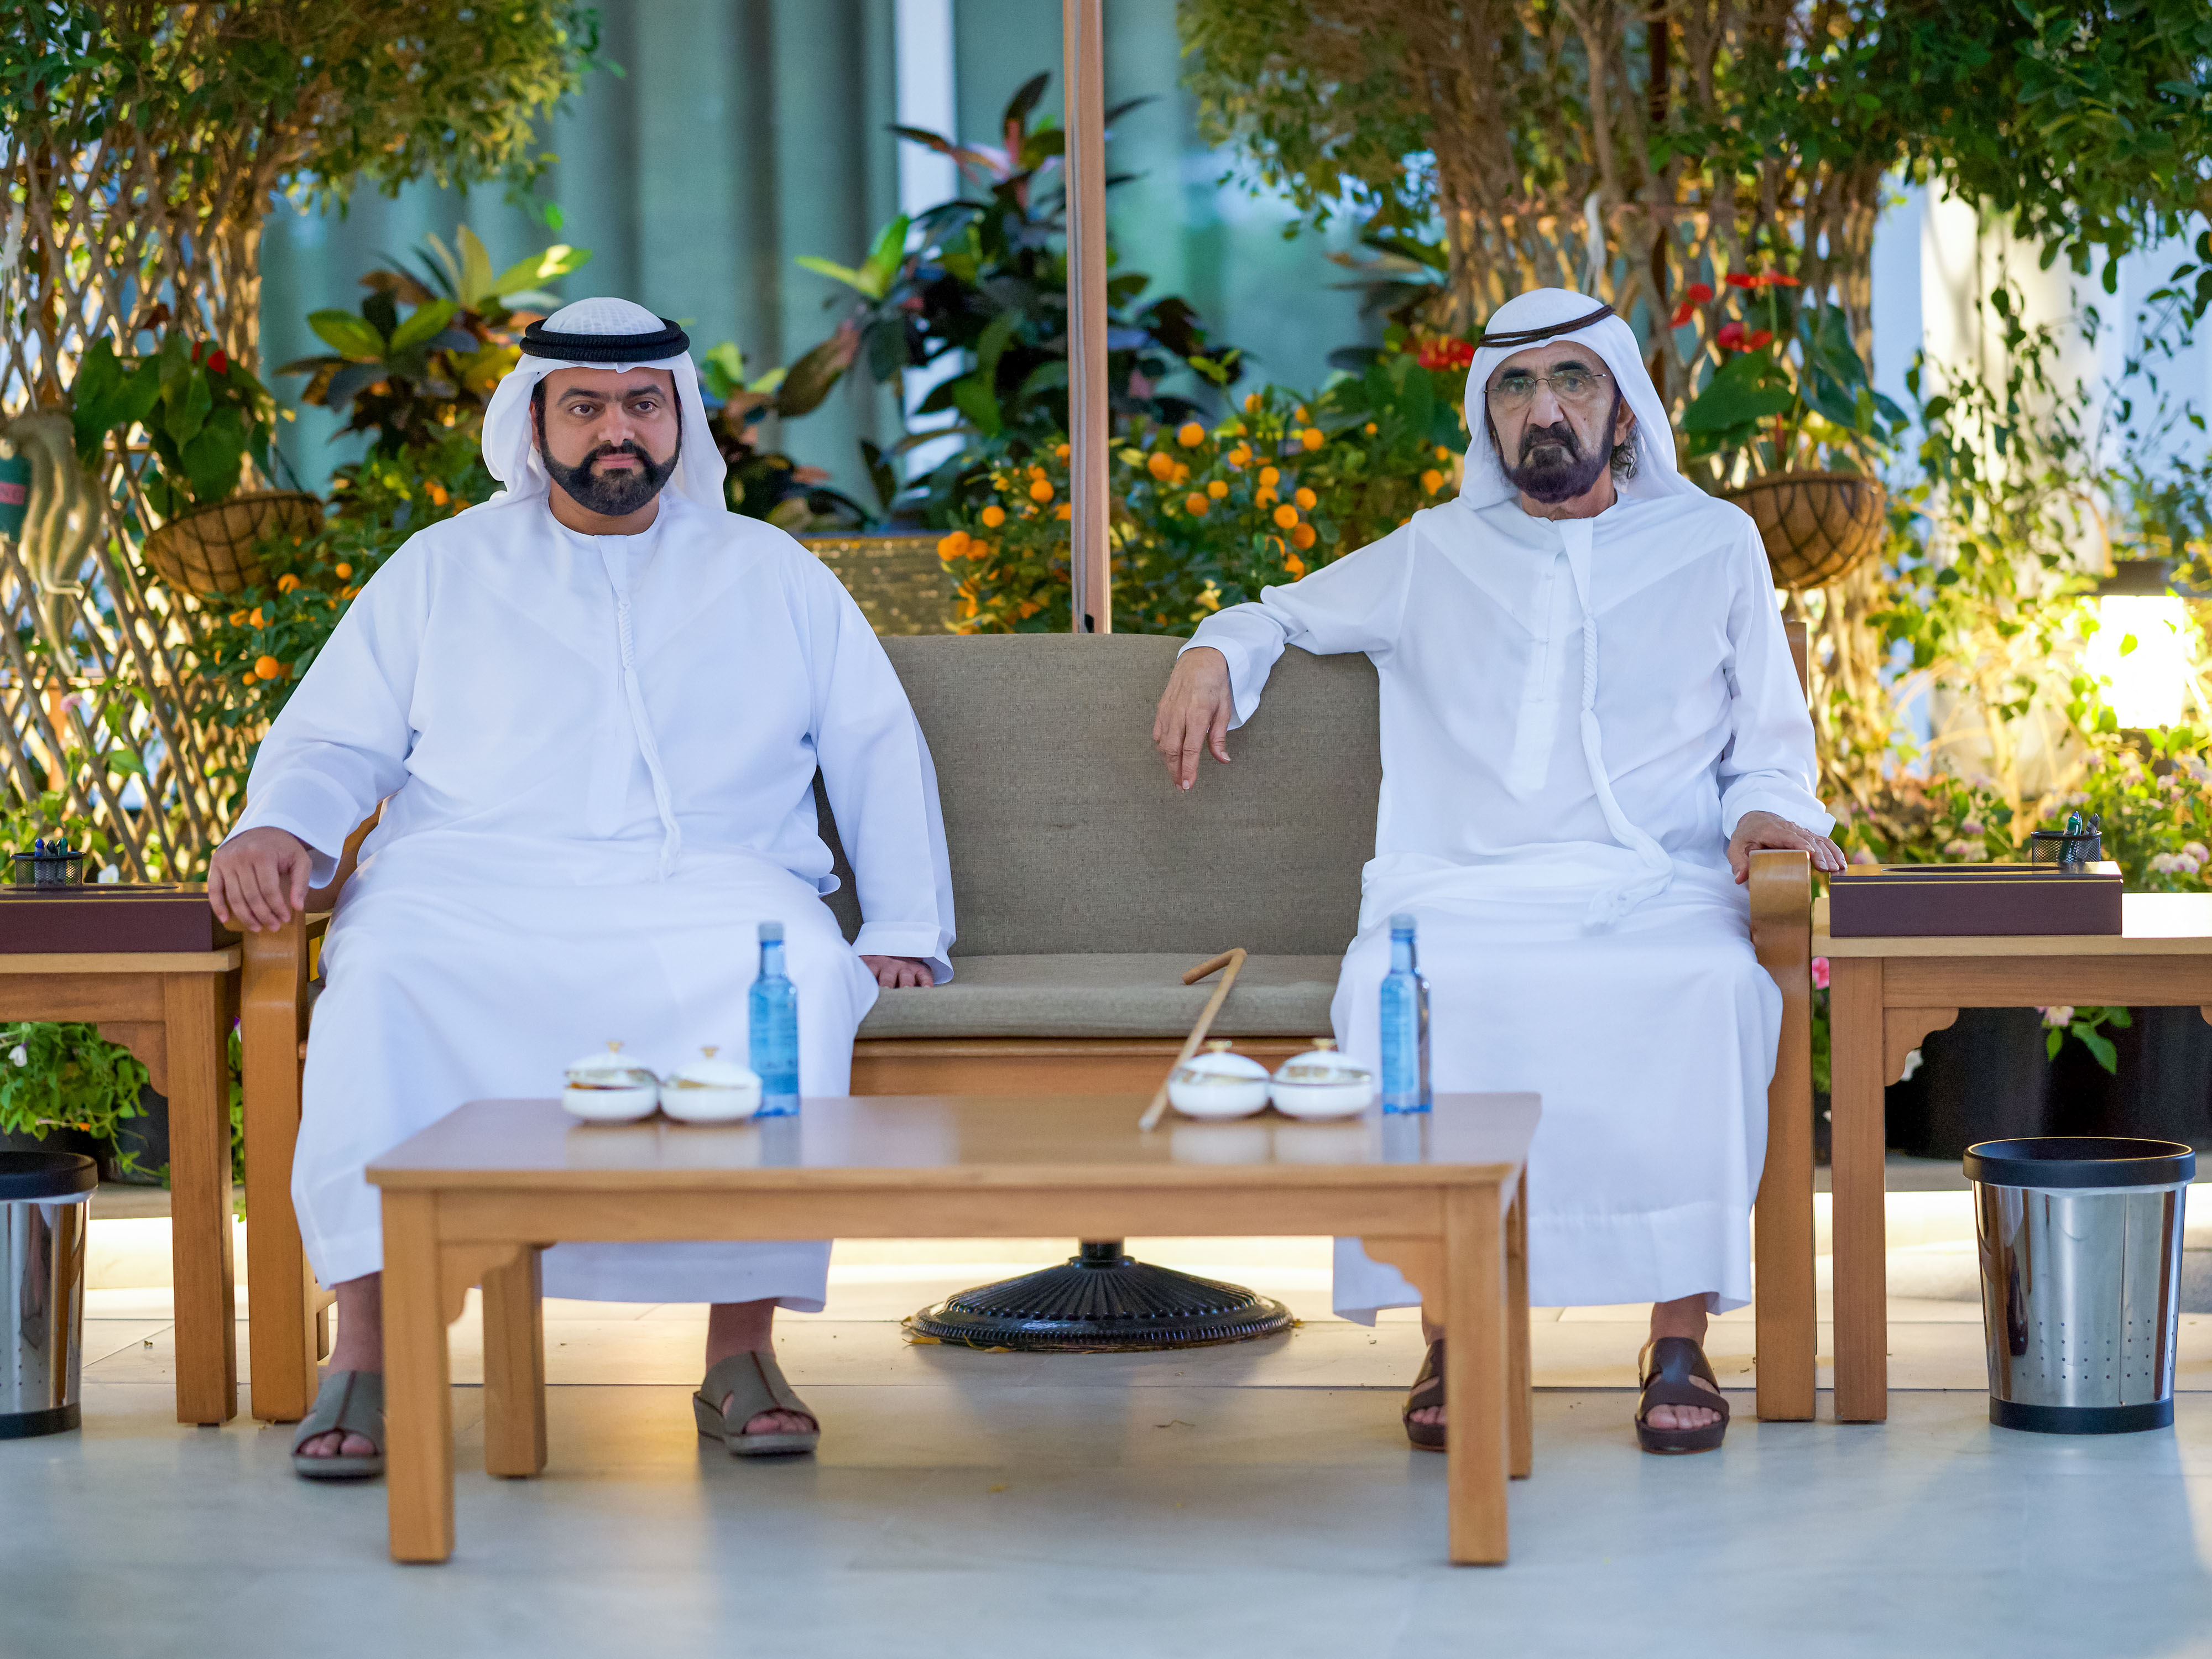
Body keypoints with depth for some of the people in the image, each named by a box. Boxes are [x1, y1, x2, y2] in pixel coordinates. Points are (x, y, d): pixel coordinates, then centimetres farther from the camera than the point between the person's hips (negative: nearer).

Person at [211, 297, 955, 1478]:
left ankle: (741, 1345, -33)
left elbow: (879, 752, 19)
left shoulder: (768, 572, 23)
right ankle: (367, 1355, -36)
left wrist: (906, 930, 5)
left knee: (796, 972, -36)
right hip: (477, 877, 0)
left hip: (708, 881, 0)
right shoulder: (444, 569, 23)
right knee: (386, 975, -35)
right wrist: (277, 828, -4)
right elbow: (332, 741, 20)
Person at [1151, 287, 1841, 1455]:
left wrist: (1771, 808, -2)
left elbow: (1772, 746, 20)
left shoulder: (1712, 544, 19)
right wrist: (1215, 654, 14)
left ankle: (1680, 1337, -31)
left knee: (1713, 988, -37)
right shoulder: (1435, 557, 22)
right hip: (1464, 890, 1)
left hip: (1654, 890, -1)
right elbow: (1282, 615, 36)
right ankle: (1449, 1332, -29)